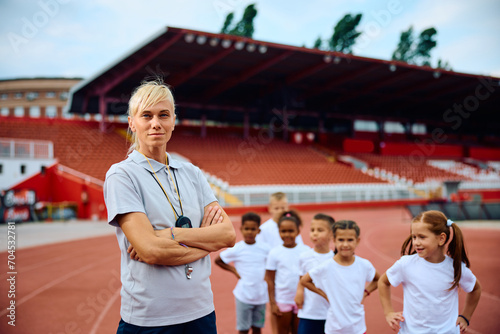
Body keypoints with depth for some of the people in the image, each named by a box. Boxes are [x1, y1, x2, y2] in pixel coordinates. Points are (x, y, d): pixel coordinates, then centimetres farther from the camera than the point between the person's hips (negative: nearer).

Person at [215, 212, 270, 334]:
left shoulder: (265, 248, -1)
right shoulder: (236, 249, -8)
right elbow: (217, 261, 3)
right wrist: (234, 270, -1)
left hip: (261, 295, 3)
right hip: (244, 296, -3)